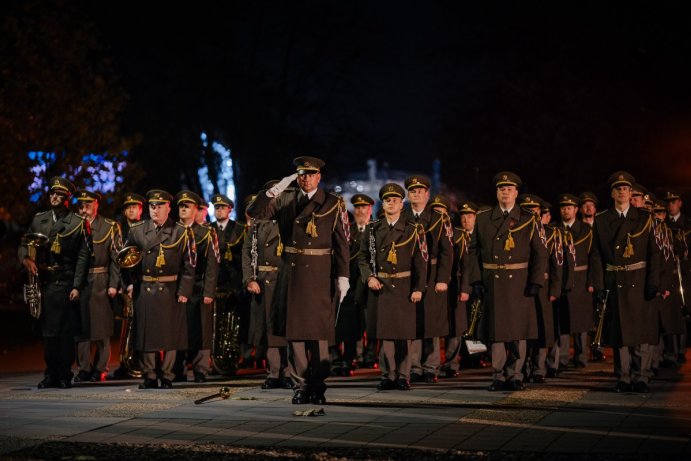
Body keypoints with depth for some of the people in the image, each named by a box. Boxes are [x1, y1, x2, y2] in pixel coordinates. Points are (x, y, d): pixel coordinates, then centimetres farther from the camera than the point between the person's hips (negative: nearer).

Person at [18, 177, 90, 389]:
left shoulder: (77, 223, 1)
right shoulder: (38, 219, 13)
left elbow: (82, 257, -4)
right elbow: (24, 244, 14)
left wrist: (77, 286, -10)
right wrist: (25, 259, -10)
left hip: (64, 283, -4)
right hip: (42, 282, 4)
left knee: (65, 331, -2)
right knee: (47, 331, 8)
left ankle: (64, 376, 6)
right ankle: (51, 375, 16)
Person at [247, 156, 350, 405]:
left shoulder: (333, 204, 0)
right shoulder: (285, 200, 9)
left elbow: (341, 243, -3)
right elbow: (255, 212, 0)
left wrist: (342, 276, -9)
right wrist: (275, 189, -11)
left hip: (319, 274, -3)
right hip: (290, 271, 3)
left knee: (318, 330, -1)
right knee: (294, 329, 6)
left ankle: (318, 384, 8)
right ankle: (302, 384, 14)